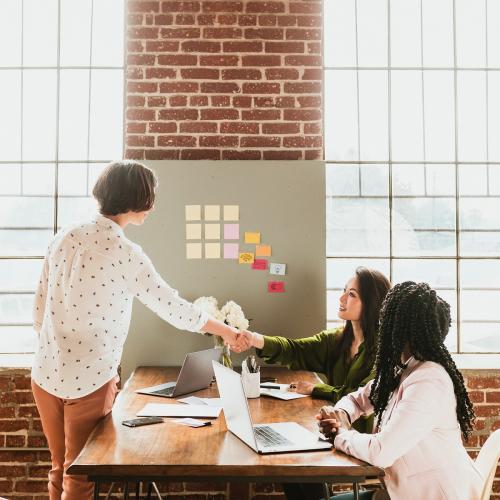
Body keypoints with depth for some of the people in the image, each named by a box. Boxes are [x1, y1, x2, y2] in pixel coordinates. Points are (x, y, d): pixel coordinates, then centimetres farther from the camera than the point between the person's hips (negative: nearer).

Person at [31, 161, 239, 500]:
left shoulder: (64, 238, 1)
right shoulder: (124, 253, -17)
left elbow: (39, 312, 6)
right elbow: (175, 309, -11)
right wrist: (227, 332, 4)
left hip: (46, 375, 6)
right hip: (87, 382, -6)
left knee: (60, 471, 22)